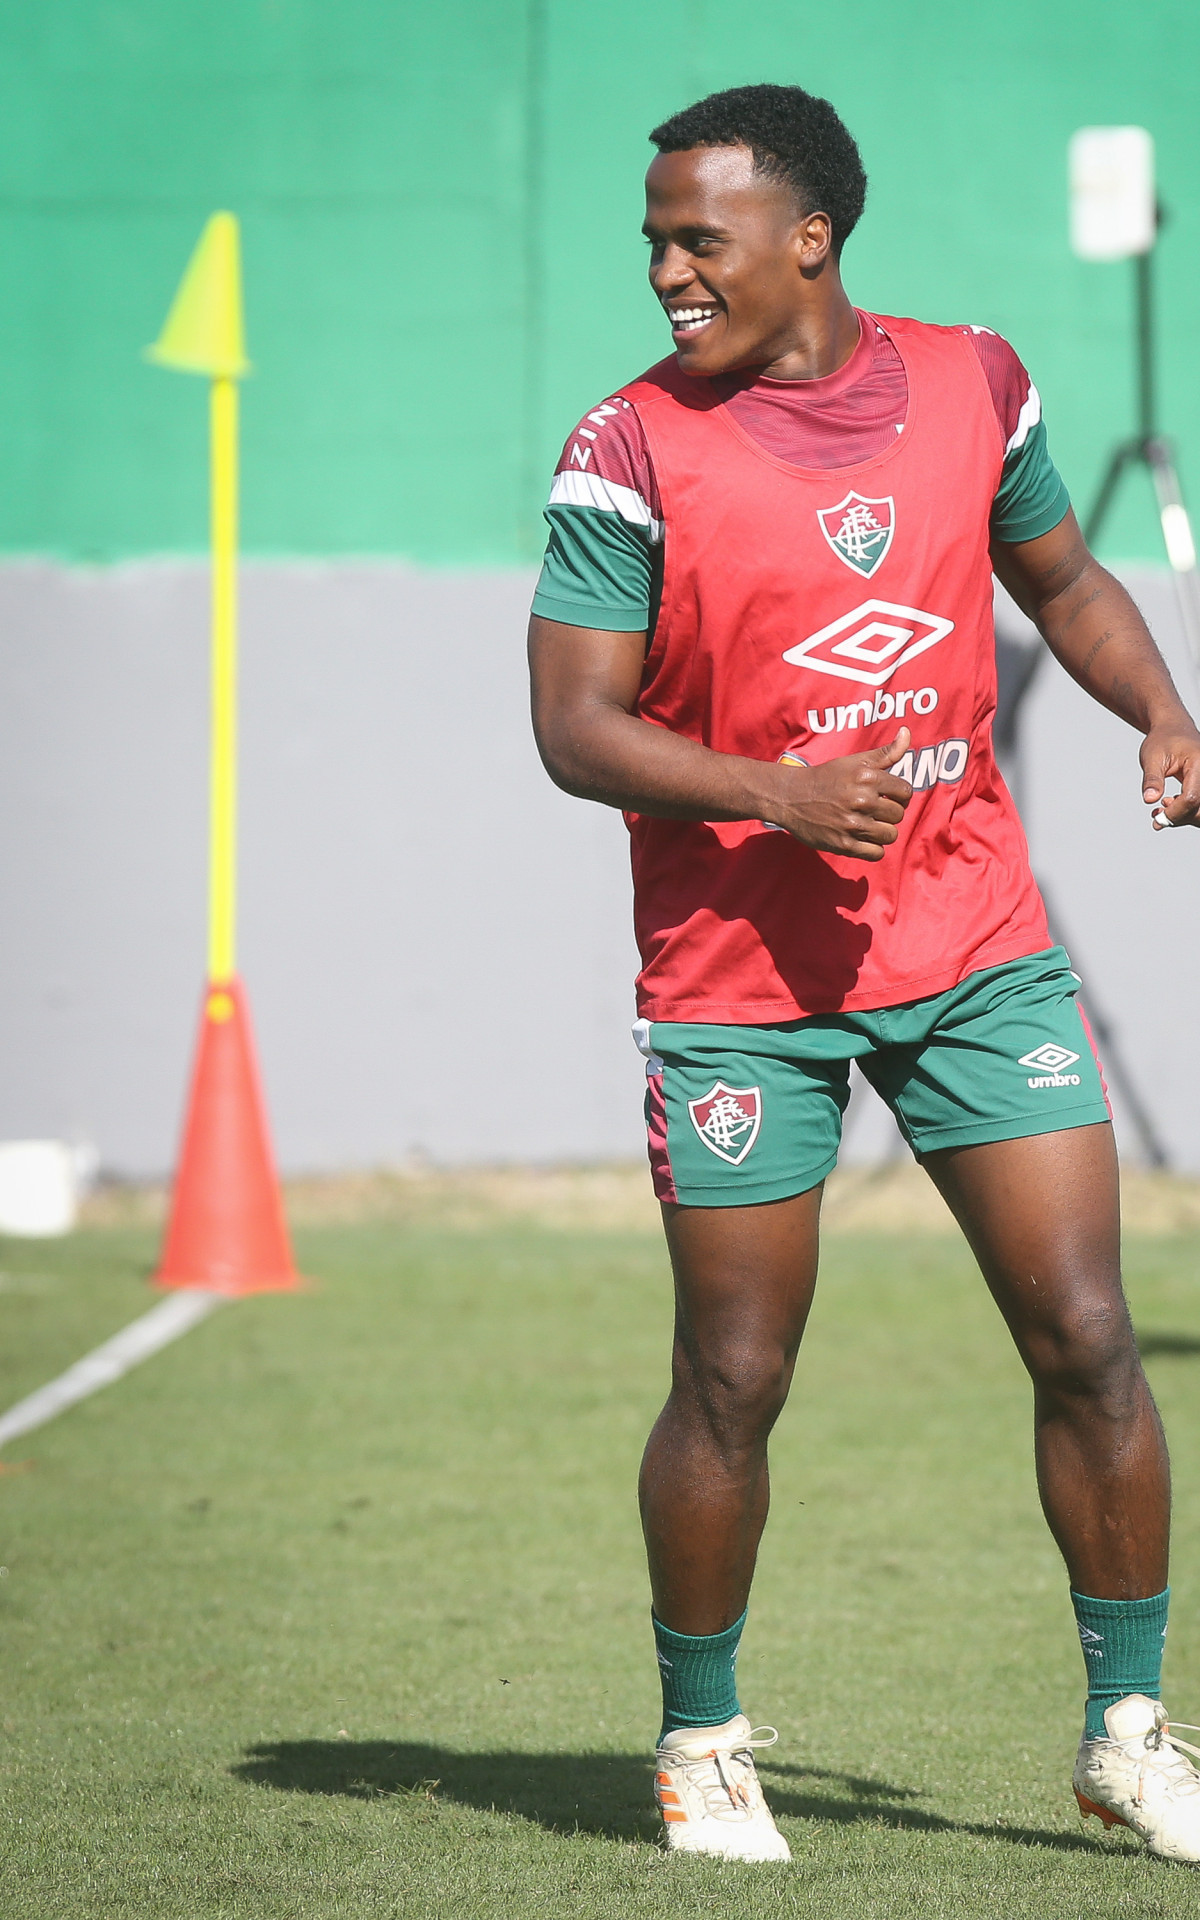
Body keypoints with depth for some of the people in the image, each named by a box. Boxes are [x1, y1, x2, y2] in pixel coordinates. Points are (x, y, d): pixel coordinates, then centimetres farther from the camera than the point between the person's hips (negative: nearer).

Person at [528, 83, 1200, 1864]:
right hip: (739, 976, -3)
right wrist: (779, 791, -25)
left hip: (978, 944, 3)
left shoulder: (971, 384, 3)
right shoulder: (634, 451, -9)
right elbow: (573, 722, -11)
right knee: (733, 1384, 1)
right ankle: (701, 1740, 20)